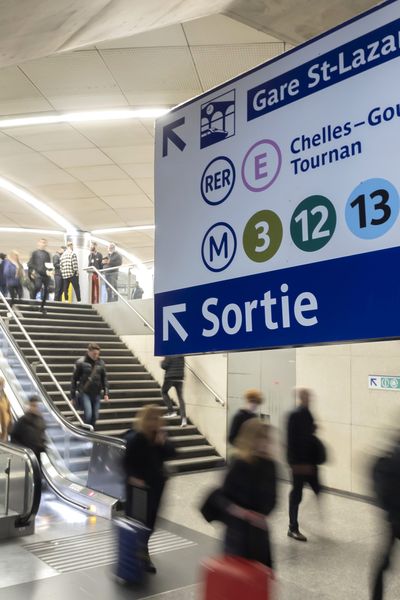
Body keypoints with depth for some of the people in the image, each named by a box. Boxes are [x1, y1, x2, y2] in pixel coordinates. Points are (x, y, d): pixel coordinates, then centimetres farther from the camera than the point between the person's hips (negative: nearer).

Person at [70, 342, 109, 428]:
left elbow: (104, 378, 10)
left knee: (95, 416, 7)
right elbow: (74, 379, -3)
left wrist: (106, 393, 3)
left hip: (96, 394, 4)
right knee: (88, 414, -14)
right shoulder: (81, 362, -7)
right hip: (84, 393, -4)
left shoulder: (101, 363, 4)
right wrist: (73, 396, -2)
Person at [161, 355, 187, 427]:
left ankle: (171, 411, 7)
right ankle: (183, 418, -8)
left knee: (164, 392, 20)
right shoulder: (182, 356, 8)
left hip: (170, 377, -5)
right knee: (181, 398, 3)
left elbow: (164, 366, -13)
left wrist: (162, 362, 6)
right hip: (180, 378, 5)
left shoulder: (169, 355, -11)